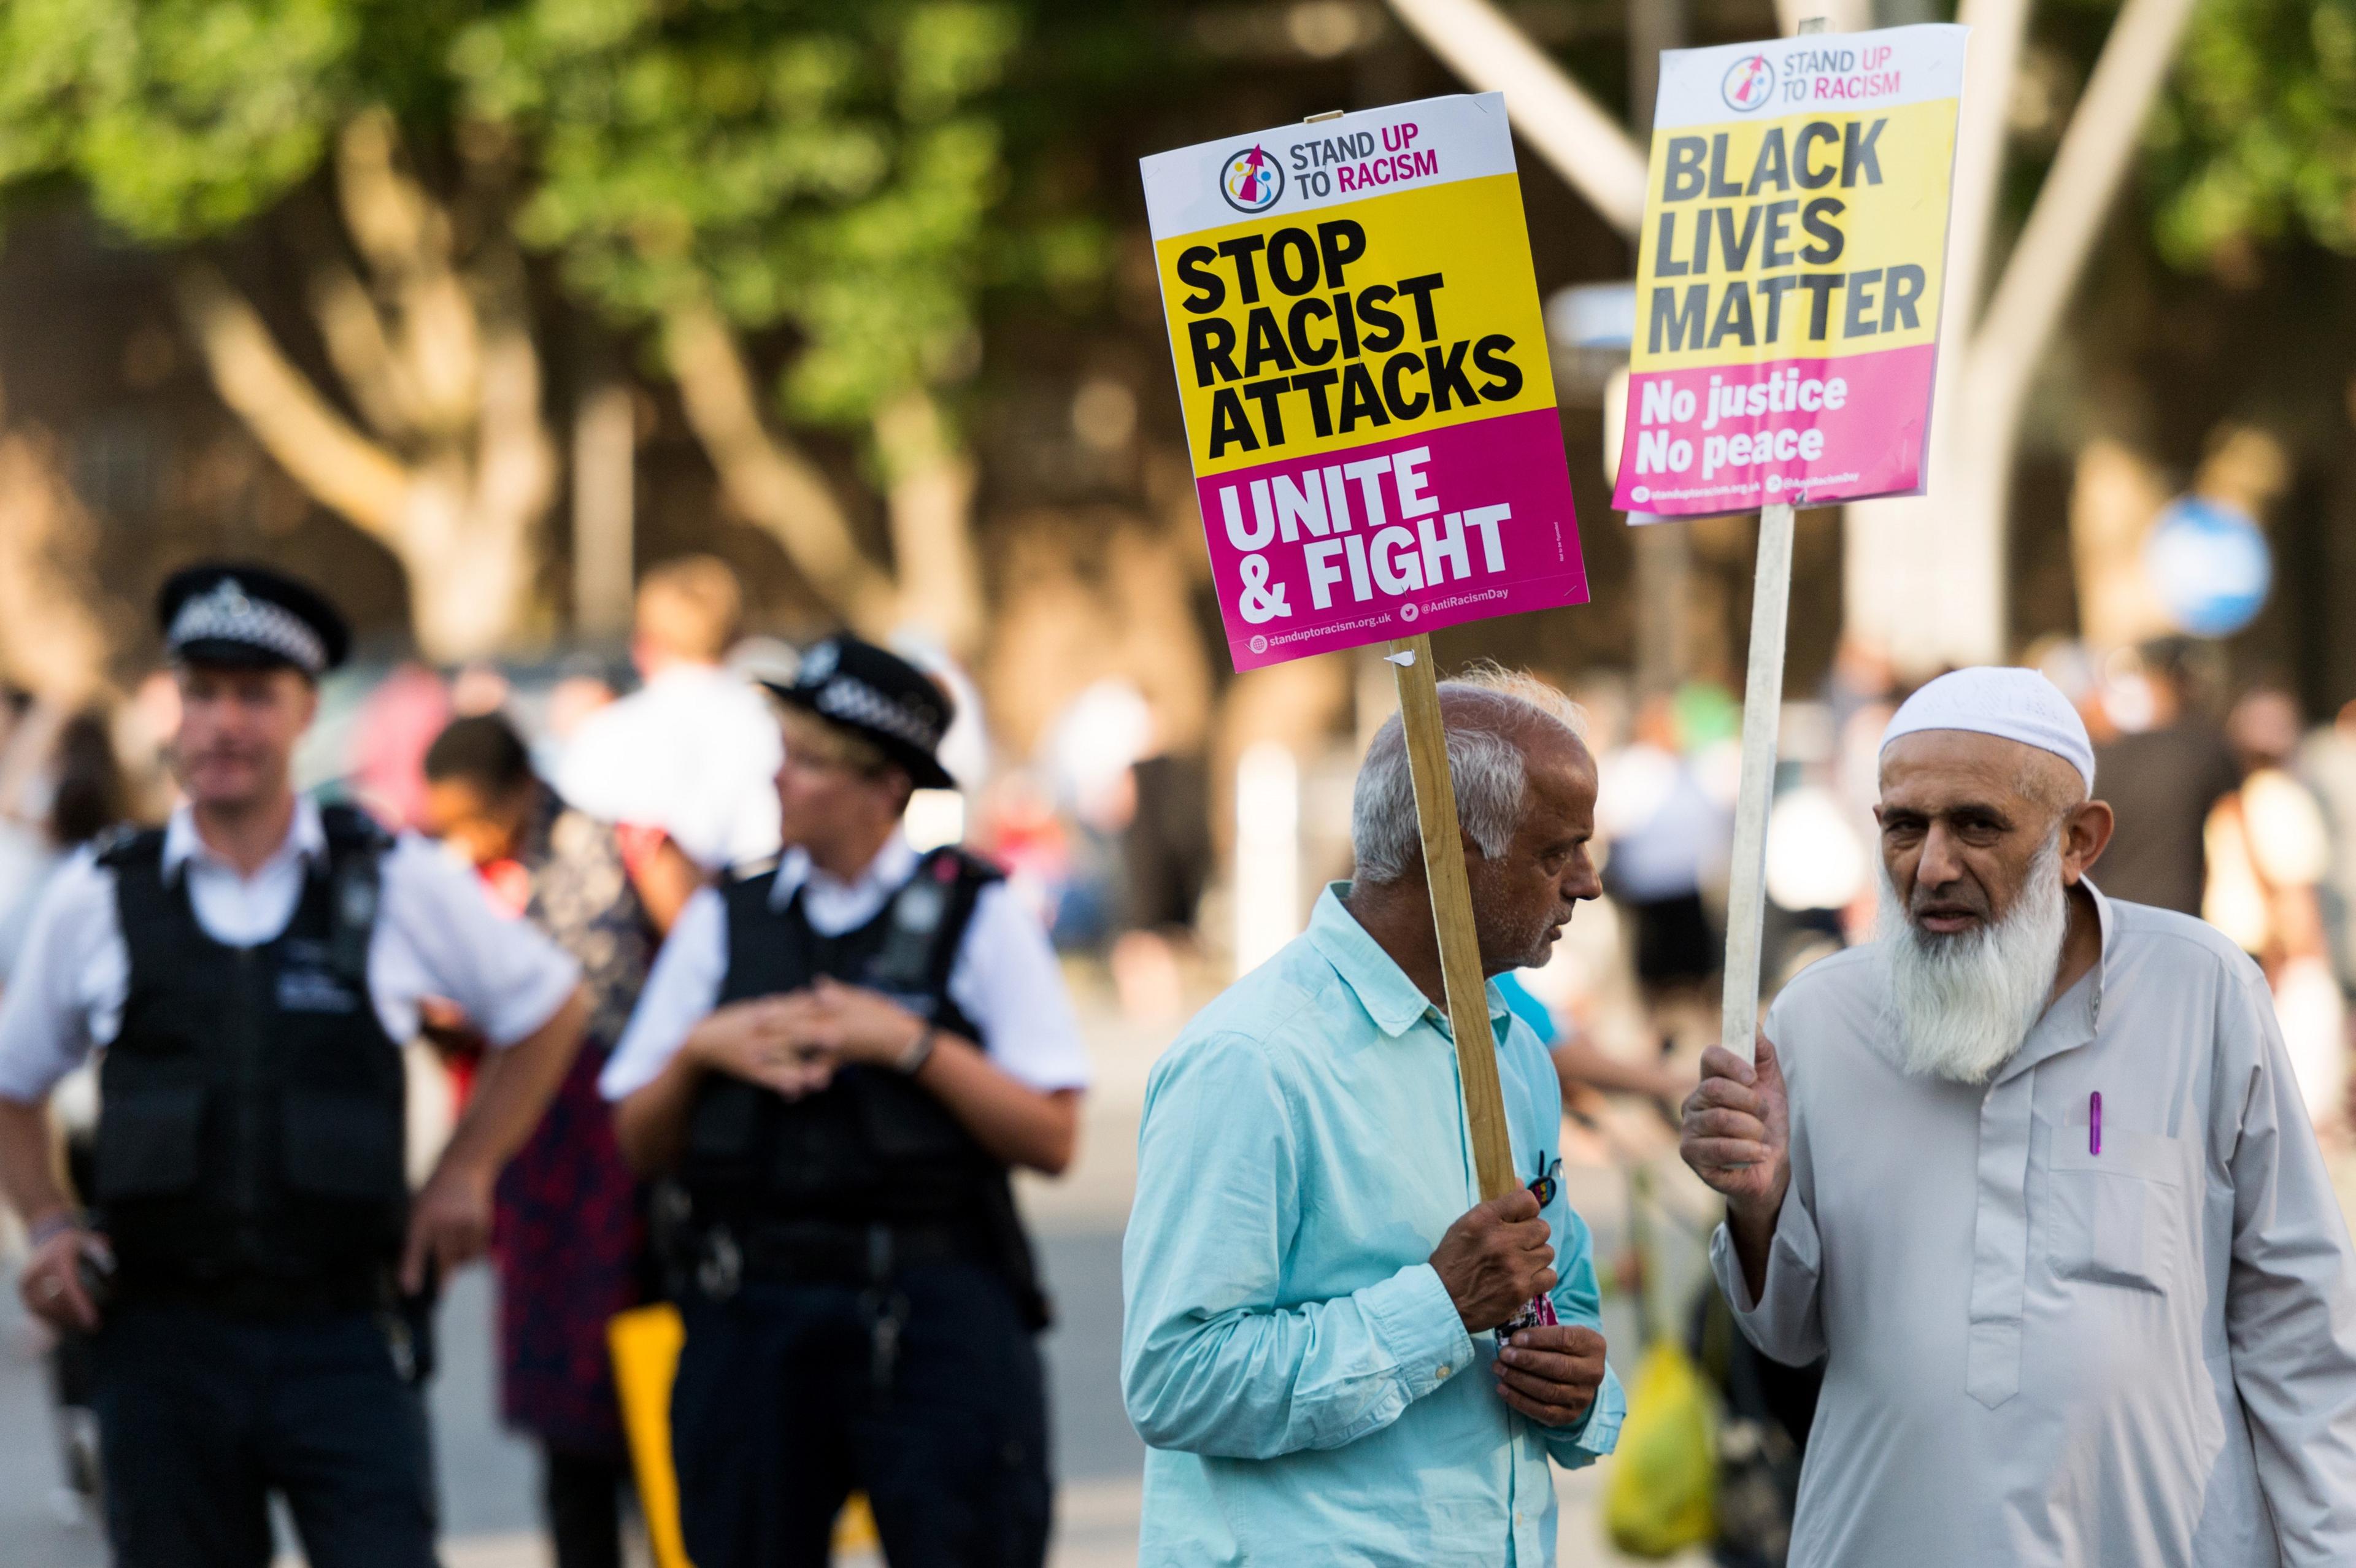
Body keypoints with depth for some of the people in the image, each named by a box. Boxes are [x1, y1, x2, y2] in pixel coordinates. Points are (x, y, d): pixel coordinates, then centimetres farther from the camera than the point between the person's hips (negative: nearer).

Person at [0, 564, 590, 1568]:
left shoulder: (395, 885, 4)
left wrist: (465, 1174, 11)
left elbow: (547, 1007, 19)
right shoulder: (96, 901, 5)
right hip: (162, 1345, 1)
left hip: (344, 1336, -1)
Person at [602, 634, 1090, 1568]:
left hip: (935, 1320, -3)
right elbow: (640, 1143, 13)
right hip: (753, 1312, 3)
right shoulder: (723, 922, 12)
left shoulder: (977, 919, 3)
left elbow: (1051, 1140, -4)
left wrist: (909, 1042, -12)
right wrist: (700, 1050, -5)